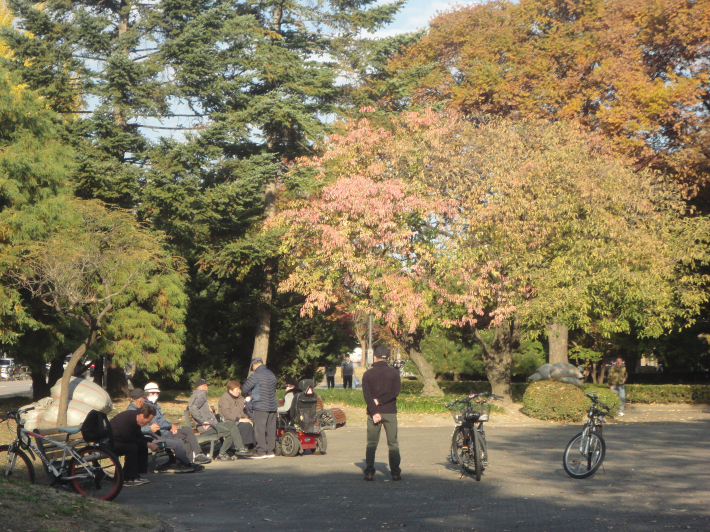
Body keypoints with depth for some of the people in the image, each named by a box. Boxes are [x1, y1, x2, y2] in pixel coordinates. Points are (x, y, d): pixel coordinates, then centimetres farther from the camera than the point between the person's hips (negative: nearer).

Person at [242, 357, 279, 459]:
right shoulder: (271, 374, 13)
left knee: (260, 430, -4)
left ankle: (261, 452, -6)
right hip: (272, 406, 7)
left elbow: (244, 389, -8)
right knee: (271, 429, 9)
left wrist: (250, 393, 15)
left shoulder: (256, 375, -9)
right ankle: (270, 451, 11)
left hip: (260, 406, -7)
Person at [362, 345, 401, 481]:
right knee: (393, 443, 6)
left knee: (371, 443, 6)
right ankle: (395, 472, 2)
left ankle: (369, 472, -3)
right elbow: (395, 392, -9)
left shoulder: (368, 374, 2)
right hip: (390, 412, 0)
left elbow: (367, 394, -8)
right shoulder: (394, 373, 2)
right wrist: (381, 401, -8)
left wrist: (374, 412, -12)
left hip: (373, 413, 0)